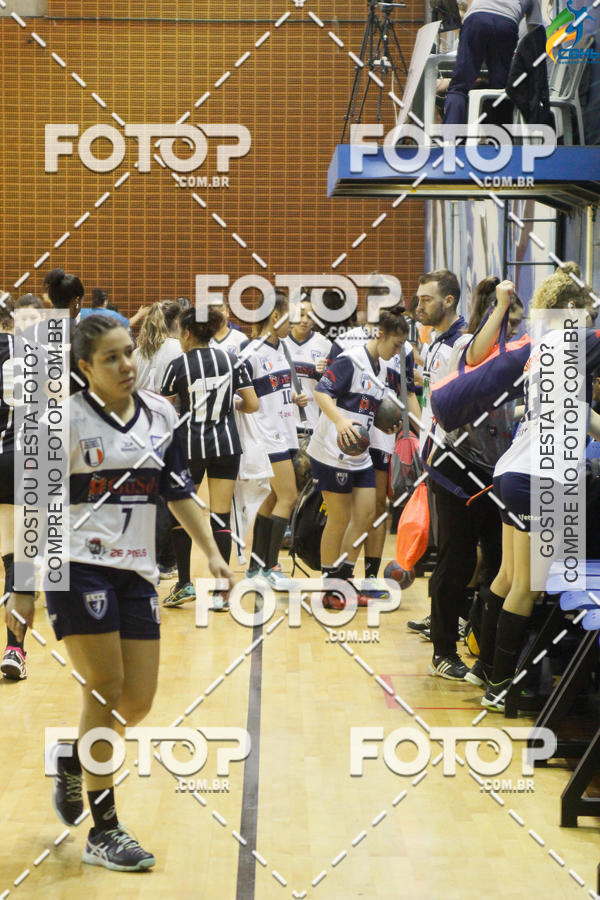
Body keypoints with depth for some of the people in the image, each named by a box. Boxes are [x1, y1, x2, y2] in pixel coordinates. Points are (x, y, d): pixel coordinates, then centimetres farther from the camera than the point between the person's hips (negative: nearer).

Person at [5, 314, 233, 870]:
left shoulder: (160, 414, 7)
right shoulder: (68, 420, -8)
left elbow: (178, 492, 14)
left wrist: (211, 552, 5)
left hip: (137, 571, 5)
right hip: (78, 567, -5)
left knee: (137, 704, 5)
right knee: (105, 693, -5)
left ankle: (70, 759, 36)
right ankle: (103, 833, 7)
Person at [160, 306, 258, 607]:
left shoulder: (178, 365, -7)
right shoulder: (231, 359, 1)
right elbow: (252, 404, 0)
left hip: (190, 446, -2)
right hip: (227, 445, 2)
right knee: (221, 517, 1)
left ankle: (184, 583, 13)